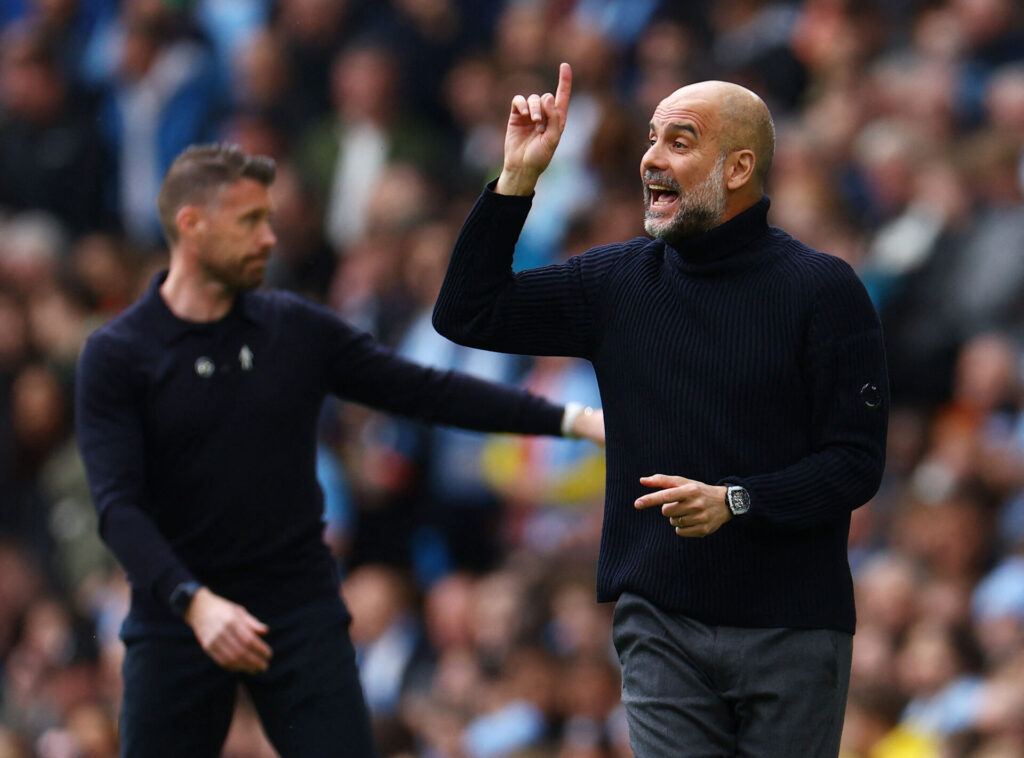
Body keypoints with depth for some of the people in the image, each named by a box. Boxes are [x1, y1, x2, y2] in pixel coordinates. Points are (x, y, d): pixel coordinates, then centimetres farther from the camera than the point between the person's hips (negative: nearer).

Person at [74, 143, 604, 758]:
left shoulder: (297, 330, 6)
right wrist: (194, 602, -30)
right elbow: (118, 505, -15)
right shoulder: (117, 356, -6)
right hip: (176, 614, -2)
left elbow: (425, 391, 7)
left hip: (301, 614, 2)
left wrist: (572, 419, -1)